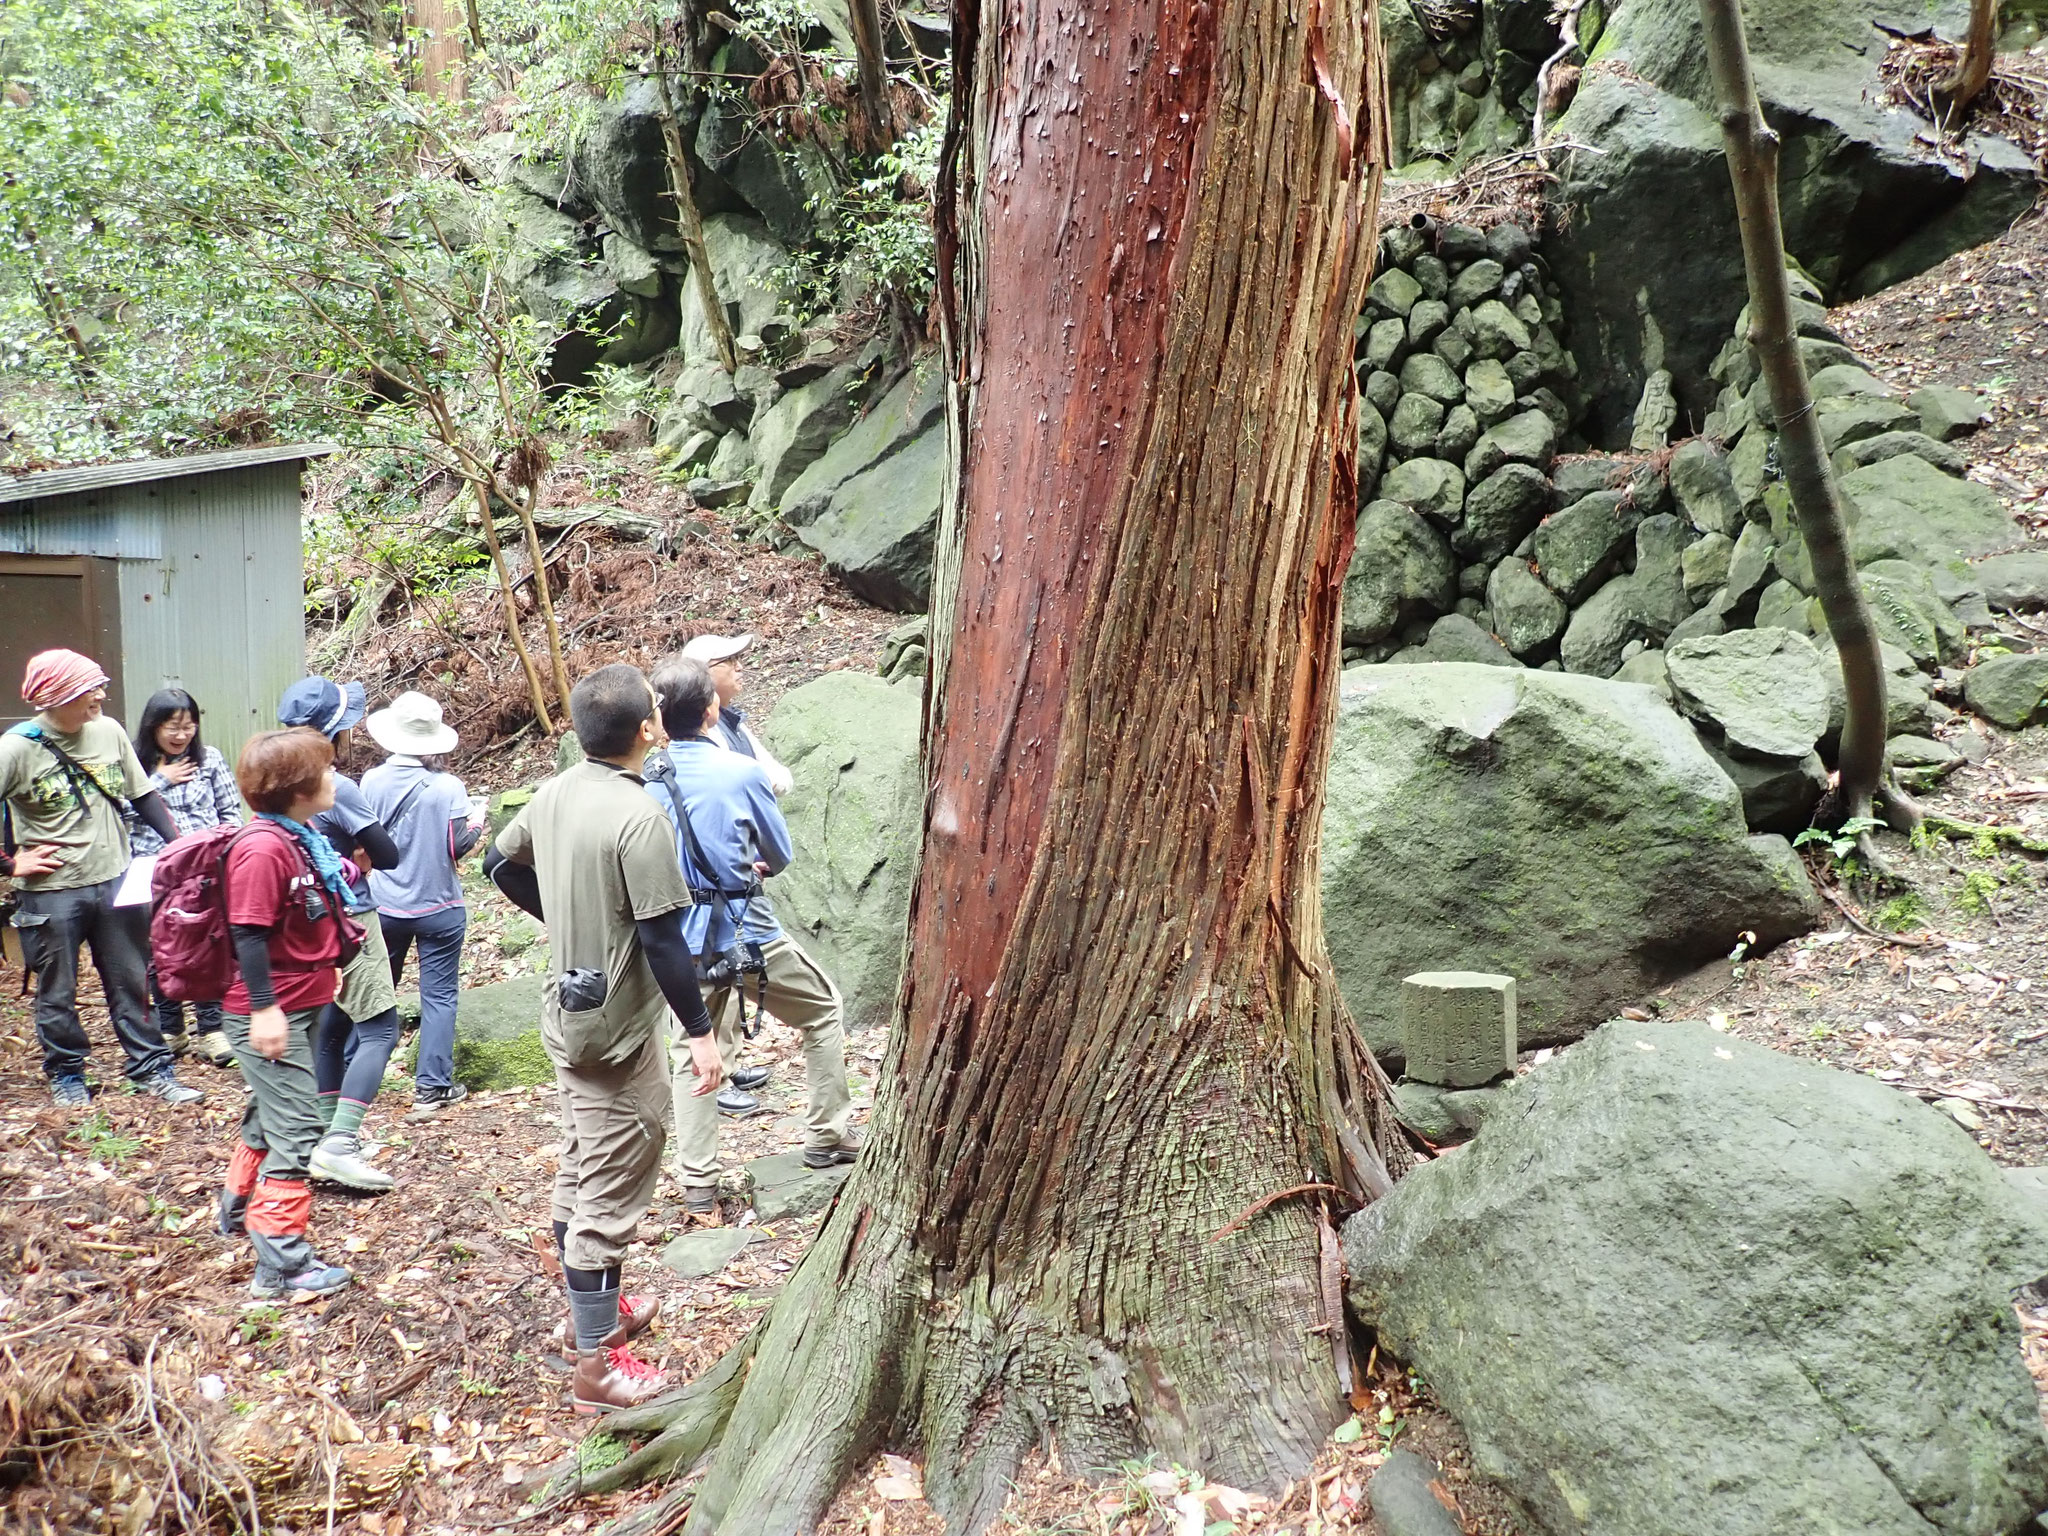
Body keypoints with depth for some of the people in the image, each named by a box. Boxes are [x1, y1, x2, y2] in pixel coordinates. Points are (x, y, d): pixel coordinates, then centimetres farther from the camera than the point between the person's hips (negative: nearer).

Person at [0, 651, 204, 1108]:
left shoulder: (108, 731, 0)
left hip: (115, 882, 3)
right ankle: (65, 1075, 29)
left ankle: (151, 1069, 21)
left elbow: (143, 796, 9)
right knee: (57, 992, 12)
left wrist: (180, 844, -1)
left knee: (131, 983, 11)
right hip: (51, 893, -3)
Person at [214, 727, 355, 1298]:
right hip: (273, 1012, -10)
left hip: (304, 1002, 10)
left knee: (271, 1113, 25)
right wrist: (265, 1009, -23)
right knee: (296, 1129, -6)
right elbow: (249, 935, -24)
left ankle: (240, 1208, 44)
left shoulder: (303, 838, 6)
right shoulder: (263, 848, -23)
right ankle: (282, 1263, 0)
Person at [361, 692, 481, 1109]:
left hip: (384, 906, 3)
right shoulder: (447, 787, -16)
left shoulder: (372, 782, -8)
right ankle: (432, 1084, 6)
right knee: (438, 995, 5)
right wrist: (477, 823, 6)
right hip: (439, 906, -3)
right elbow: (459, 844, -13)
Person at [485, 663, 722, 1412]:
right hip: (619, 1029, -9)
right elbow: (662, 940, -23)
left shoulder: (556, 793, 2)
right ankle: (596, 1363, 10)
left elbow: (500, 862, 17)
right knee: (613, 1193, 1)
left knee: (581, 1175, 22)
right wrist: (701, 1031, -15)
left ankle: (596, 1310, 39)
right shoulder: (638, 817, -24)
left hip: (570, 1013, 9)